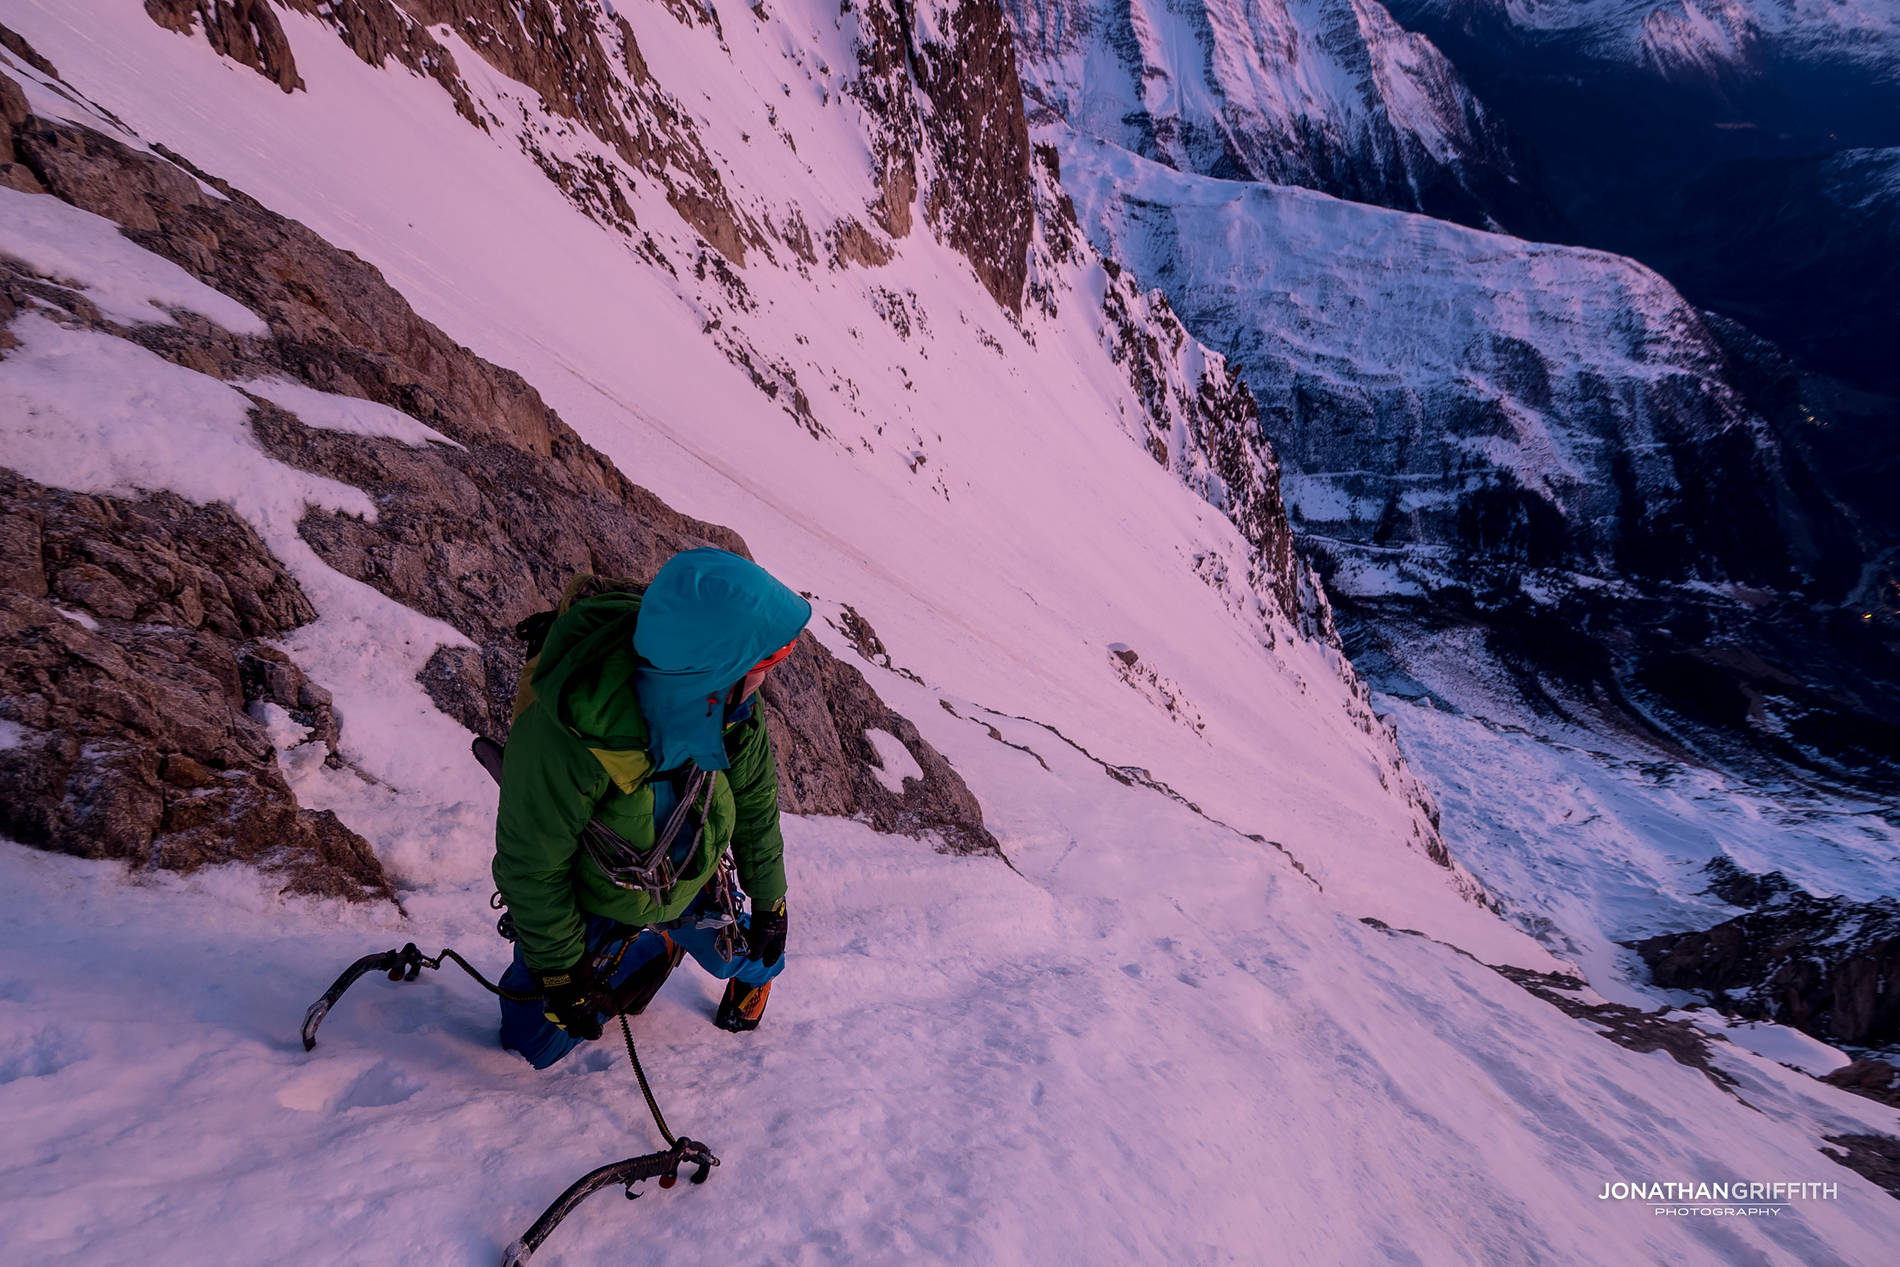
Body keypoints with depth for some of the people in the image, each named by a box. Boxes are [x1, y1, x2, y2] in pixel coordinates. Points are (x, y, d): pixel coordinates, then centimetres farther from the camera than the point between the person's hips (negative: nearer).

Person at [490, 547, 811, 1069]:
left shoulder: (729, 702, -26)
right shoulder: (560, 737, -43)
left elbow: (755, 798, -7)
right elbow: (530, 865, -25)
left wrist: (769, 902, 4)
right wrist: (558, 973, -14)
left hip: (691, 882, 3)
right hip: (594, 902, -3)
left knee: (754, 956, 19)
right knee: (537, 1042, 4)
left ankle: (750, 977, 58)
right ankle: (653, 954, 29)